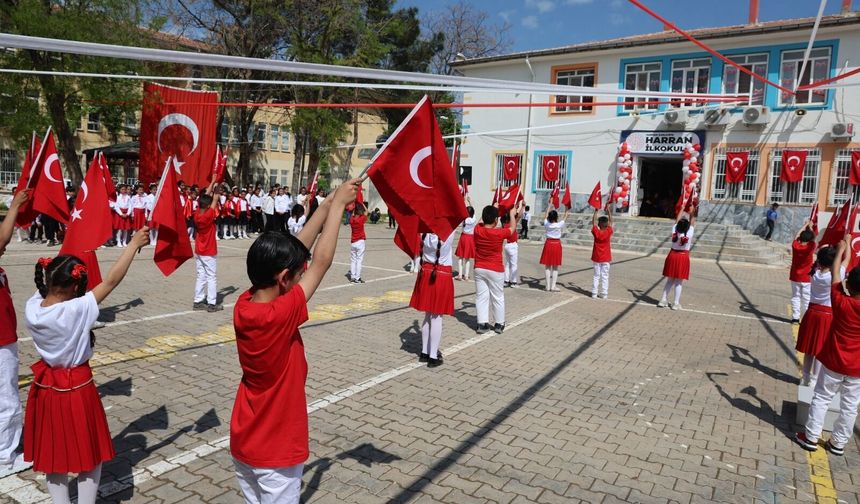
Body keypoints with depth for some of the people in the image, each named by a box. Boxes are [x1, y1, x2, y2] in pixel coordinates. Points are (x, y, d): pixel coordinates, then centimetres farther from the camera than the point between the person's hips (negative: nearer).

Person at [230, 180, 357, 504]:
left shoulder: (243, 305, -10)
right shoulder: (281, 316, -30)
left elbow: (294, 252, -5)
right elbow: (322, 261, -23)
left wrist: (328, 205, -2)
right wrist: (338, 204, -12)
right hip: (277, 452, -7)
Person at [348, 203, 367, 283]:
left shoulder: (351, 219, -1)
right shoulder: (362, 219, -11)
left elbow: (352, 214, 23)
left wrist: (355, 206, 21)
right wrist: (362, 204, 18)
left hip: (352, 242, 4)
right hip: (360, 241, -4)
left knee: (353, 260, 11)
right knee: (359, 260, -1)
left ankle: (352, 277, 12)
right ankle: (357, 278, -1)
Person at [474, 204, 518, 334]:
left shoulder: (477, 230, -7)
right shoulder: (499, 233, -16)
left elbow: (482, 222, 17)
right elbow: (513, 228, 3)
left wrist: (488, 211, 29)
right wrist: (512, 214, 19)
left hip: (479, 269, 3)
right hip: (495, 270, -3)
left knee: (481, 297, 8)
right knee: (498, 298, 10)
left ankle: (482, 324, 8)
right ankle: (499, 324, 19)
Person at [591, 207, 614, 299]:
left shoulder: (596, 232, -12)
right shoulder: (609, 232, -12)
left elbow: (593, 221, 1)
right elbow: (610, 221, 1)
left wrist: (596, 211, 5)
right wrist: (608, 210, 7)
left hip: (596, 258, 0)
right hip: (606, 258, 0)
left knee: (596, 276, 8)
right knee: (605, 276, 5)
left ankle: (594, 293, 8)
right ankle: (604, 294, 6)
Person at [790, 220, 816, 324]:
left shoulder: (795, 245, -8)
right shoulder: (811, 247, -12)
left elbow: (796, 236, 10)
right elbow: (813, 238, 7)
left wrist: (805, 225, 22)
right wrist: (810, 227, 21)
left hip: (795, 277, 2)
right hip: (807, 278, -2)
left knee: (795, 297, 8)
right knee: (806, 298, 3)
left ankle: (795, 317, 8)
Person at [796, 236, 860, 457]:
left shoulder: (841, 303, -18)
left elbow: (835, 274, -5)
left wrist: (841, 249, 7)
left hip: (834, 363, -2)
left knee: (821, 398, 11)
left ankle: (811, 437, 16)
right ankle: (838, 442, 23)